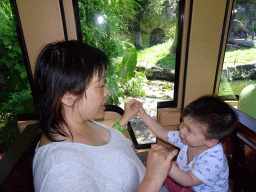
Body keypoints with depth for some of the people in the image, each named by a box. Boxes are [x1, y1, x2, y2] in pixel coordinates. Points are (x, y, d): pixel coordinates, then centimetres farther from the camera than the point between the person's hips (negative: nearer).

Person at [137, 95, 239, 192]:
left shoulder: (213, 161, -36)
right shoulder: (188, 138, -16)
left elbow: (189, 180, -38)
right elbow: (162, 133, -4)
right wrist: (143, 115, -10)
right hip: (183, 175, 6)